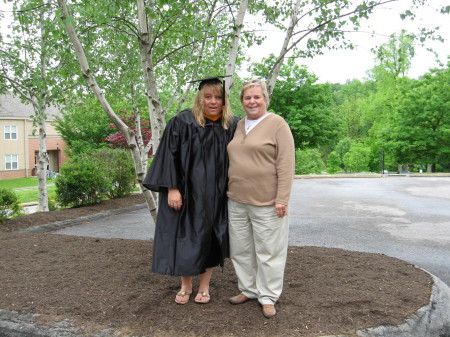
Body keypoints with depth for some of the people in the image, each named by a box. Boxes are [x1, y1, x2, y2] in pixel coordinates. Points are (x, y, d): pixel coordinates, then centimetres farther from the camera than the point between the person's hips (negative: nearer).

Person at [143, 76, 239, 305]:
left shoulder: (233, 126, 0)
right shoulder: (182, 122, -9)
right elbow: (170, 155, -10)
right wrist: (172, 188, -17)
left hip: (216, 196, 2)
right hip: (187, 193, -2)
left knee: (210, 239, 10)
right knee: (185, 239, 7)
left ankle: (204, 286, 28)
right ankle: (185, 286, 27)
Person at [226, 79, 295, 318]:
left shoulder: (277, 124, -6)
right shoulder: (238, 126, 12)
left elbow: (286, 164, -12)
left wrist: (282, 199, -17)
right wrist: (229, 191, 15)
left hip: (266, 202, -6)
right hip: (236, 201, 6)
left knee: (268, 251, 5)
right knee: (241, 249, 13)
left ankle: (268, 297, 19)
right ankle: (248, 290, 30)